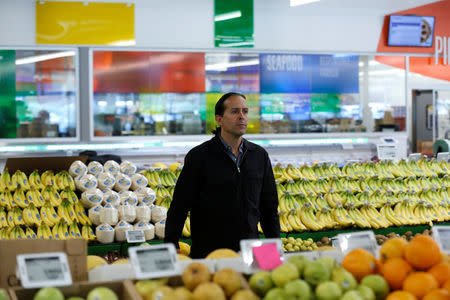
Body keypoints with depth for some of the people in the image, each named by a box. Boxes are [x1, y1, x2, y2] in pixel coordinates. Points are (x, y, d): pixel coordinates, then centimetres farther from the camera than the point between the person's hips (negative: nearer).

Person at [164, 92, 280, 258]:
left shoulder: (260, 155, 8)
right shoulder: (198, 156, -5)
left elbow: (269, 207, 15)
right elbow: (179, 206, -6)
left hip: (249, 252, 4)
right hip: (208, 252, -4)